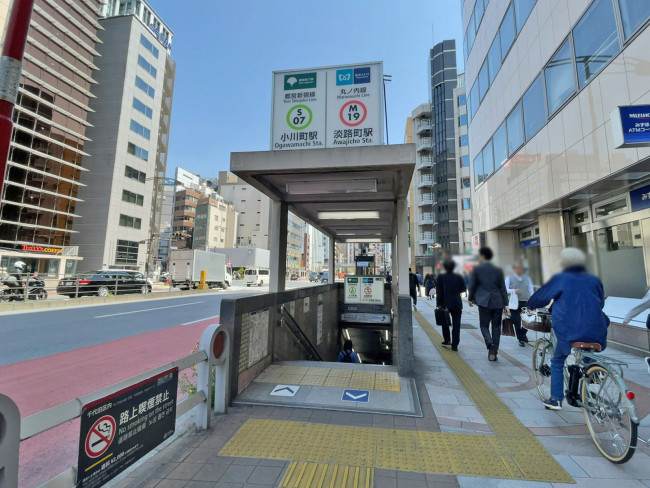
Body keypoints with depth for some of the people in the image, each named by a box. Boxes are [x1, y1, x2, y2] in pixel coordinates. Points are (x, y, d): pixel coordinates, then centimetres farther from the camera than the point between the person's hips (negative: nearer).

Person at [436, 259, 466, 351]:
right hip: (457, 304, 1)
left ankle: (447, 340, 22)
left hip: (445, 303, -1)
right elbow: (463, 289, 9)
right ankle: (455, 345, 5)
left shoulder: (441, 277, -8)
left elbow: (439, 292, -8)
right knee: (456, 325, 5)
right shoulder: (459, 277, -2)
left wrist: (439, 304, -3)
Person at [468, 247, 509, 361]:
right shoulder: (498, 270, 4)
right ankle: (495, 351, 15)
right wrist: (505, 304, 10)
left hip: (484, 302, -3)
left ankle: (490, 345, -15)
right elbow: (503, 288, 5)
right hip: (498, 302, 3)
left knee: (484, 325, 7)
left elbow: (472, 286, -1)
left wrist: (470, 298, 13)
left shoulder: (477, 269, -5)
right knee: (496, 326, 12)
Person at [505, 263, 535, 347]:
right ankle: (521, 339, 11)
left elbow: (531, 289, 14)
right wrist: (513, 291, -22)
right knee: (517, 322, -2)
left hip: (526, 302, 3)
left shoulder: (527, 278, 17)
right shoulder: (509, 278, 6)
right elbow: (505, 289, -3)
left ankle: (523, 334, 30)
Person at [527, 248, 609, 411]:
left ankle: (555, 399, 17)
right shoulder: (594, 280, 10)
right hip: (596, 333, 4)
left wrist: (530, 306, 24)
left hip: (569, 333, -4)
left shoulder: (560, 279, -2)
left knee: (557, 362, 15)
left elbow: (540, 296, 6)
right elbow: (601, 302, 23)